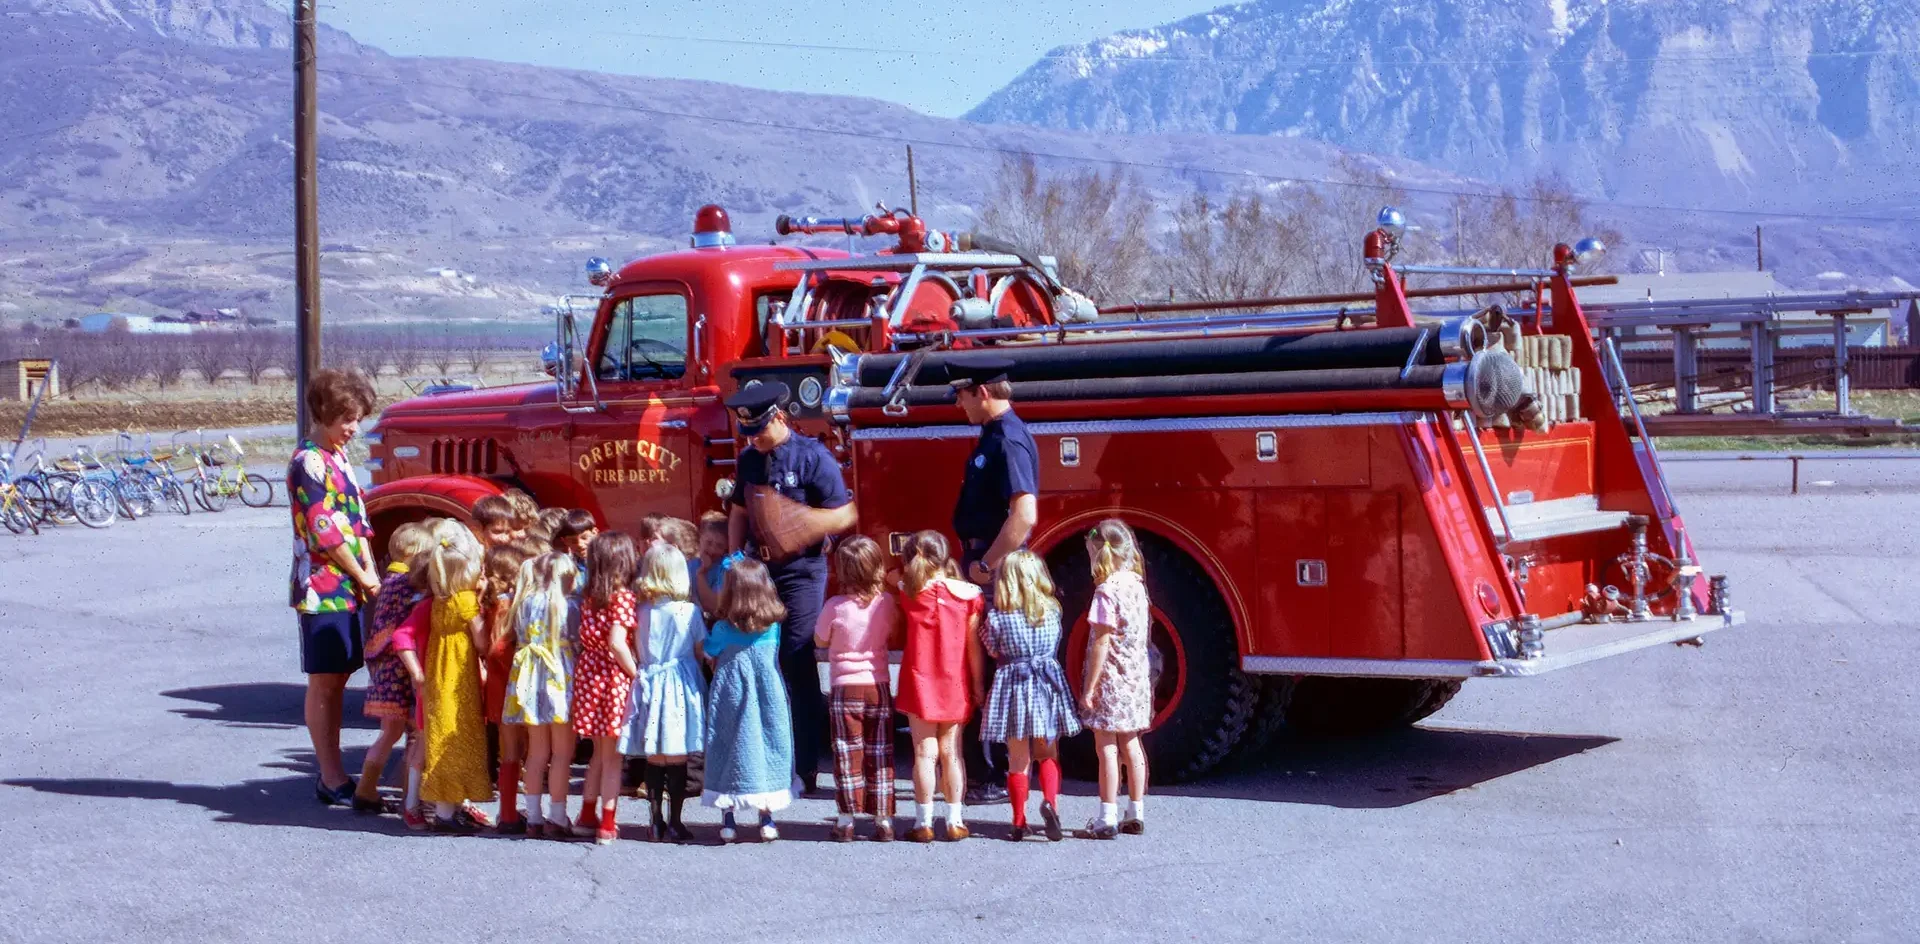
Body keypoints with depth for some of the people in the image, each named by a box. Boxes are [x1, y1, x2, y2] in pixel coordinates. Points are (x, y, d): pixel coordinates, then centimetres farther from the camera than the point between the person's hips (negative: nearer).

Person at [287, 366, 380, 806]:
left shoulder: (339, 457, 15)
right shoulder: (309, 462, -13)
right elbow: (325, 531, -17)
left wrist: (370, 572, 4)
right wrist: (363, 577, -8)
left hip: (350, 588, 8)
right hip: (323, 588, -8)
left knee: (337, 679, 11)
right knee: (324, 682, -3)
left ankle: (331, 770, 17)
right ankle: (331, 779, 1)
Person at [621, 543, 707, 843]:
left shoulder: (642, 611, 0)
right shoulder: (689, 611, -8)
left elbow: (638, 652, 7)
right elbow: (701, 653, 0)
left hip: (649, 683, 3)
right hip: (682, 682, -3)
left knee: (654, 759, 10)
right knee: (678, 759, 2)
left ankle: (656, 820, 15)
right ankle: (674, 823, 4)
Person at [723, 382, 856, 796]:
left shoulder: (812, 457, -9)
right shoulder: (749, 459, 10)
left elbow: (843, 516, -10)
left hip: (801, 571, -6)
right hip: (758, 570, 6)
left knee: (798, 663, -6)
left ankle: (806, 768, 0)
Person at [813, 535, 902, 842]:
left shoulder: (835, 607, -13)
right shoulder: (887, 603, -4)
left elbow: (820, 641, 2)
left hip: (846, 689, -2)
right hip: (880, 687, 2)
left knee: (848, 755, 3)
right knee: (880, 755, 8)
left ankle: (847, 820, 4)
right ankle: (883, 820, 10)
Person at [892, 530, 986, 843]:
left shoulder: (909, 595, -7)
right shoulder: (967, 594, -5)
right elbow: (974, 644, -4)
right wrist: (979, 684, 1)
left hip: (920, 684, -1)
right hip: (956, 686, 1)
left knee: (925, 751, 2)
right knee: (951, 751, 9)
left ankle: (924, 823, 4)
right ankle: (955, 822, 12)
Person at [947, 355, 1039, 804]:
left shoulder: (1009, 440, -18)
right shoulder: (992, 435, 13)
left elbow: (1024, 515, -28)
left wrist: (986, 565, -21)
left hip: (996, 573, -10)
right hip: (983, 567, 10)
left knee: (986, 674, -5)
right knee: (977, 672, 14)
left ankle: (995, 779, 2)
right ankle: (983, 773, 21)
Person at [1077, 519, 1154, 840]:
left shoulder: (1107, 590, -17)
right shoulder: (1136, 584, 6)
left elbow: (1101, 642, -18)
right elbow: (1138, 635, 11)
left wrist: (1089, 687, -14)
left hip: (1111, 678, -8)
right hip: (1136, 677, 8)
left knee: (1106, 747, -2)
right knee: (1131, 744, 13)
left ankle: (1107, 819, -1)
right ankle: (1136, 813, 18)